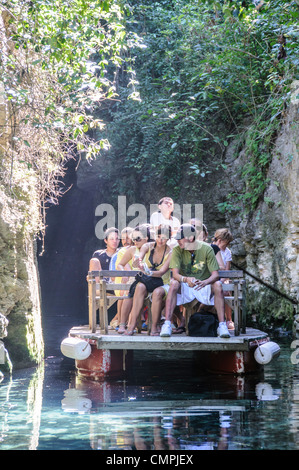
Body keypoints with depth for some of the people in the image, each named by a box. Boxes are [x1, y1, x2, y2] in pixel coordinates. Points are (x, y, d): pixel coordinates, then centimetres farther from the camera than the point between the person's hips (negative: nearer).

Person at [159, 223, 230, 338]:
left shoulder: (206, 249, -10)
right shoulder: (177, 250, -9)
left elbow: (215, 274, -15)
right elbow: (175, 274, -20)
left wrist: (205, 282, -38)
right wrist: (186, 279, -43)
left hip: (203, 287, 0)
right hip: (185, 288, 0)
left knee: (217, 285, -30)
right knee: (174, 283, -32)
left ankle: (222, 326, -30)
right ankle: (167, 324, -36)